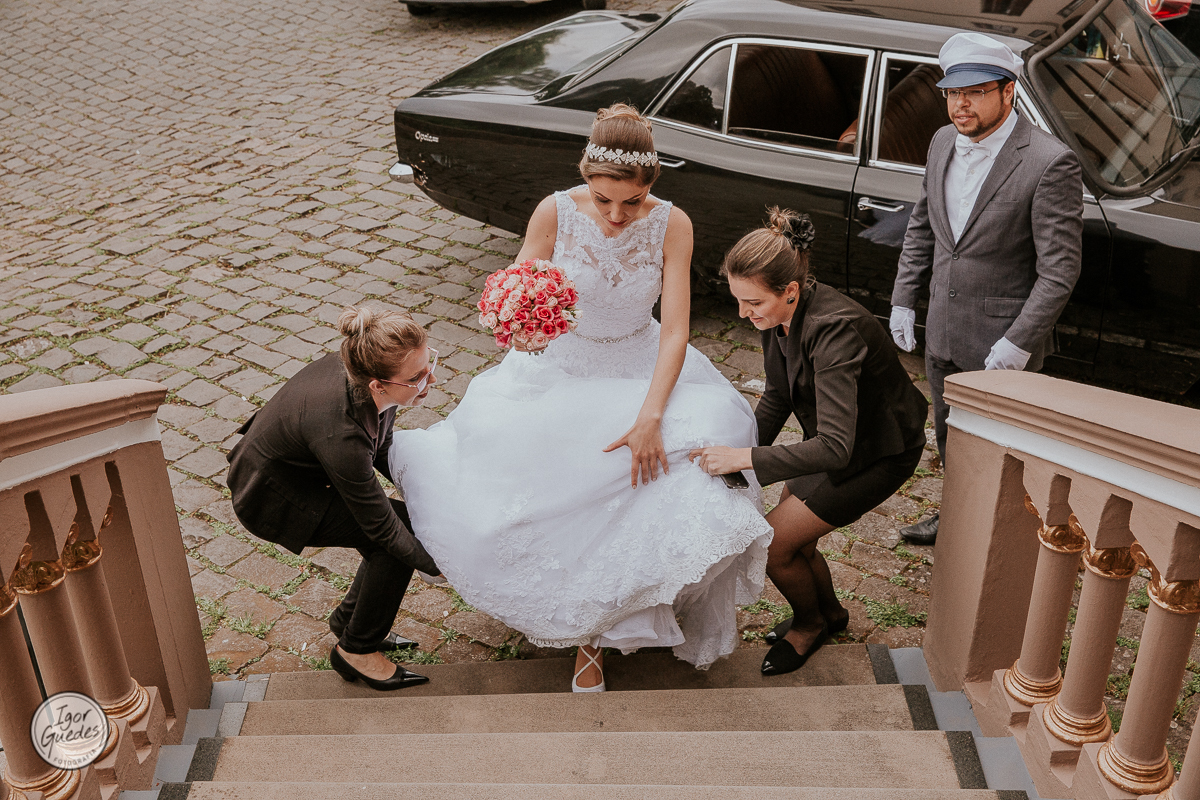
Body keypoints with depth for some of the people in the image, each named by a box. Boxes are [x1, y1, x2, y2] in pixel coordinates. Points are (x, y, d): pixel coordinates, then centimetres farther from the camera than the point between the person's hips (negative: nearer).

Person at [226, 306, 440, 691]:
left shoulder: (365, 370, -19)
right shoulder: (339, 433, -40)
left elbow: (380, 449, 2)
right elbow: (382, 527, -27)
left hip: (296, 462, 7)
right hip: (273, 499, -7)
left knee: (400, 528, 2)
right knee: (409, 531, -15)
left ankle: (350, 618, 27)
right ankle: (357, 650, 5)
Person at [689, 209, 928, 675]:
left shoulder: (834, 330, -36)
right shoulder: (778, 316, -11)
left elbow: (834, 447, -40)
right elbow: (778, 397, 5)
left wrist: (744, 459, -40)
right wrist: (739, 448, -6)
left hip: (878, 454, -8)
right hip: (838, 440, 8)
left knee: (774, 545, -7)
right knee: (790, 536, 12)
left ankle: (811, 623, 22)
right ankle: (829, 612, 40)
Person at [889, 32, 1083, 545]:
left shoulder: (1050, 164, -19)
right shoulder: (943, 143, 2)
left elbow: (1060, 270, -18)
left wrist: (1018, 343, -21)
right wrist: (903, 300, 9)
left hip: (1002, 339, -7)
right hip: (943, 332, 7)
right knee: (950, 433, 23)